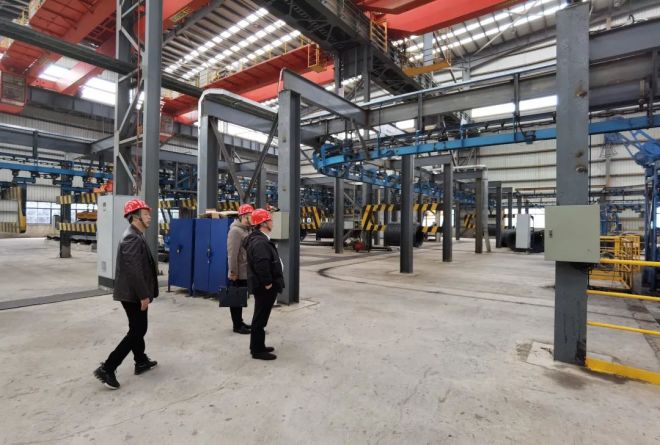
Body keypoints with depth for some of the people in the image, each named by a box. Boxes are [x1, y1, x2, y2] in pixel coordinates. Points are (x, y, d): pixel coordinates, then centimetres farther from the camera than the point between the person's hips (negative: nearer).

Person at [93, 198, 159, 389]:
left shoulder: (135, 235, 13)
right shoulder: (132, 238, -21)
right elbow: (134, 270, -26)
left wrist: (144, 293, 21)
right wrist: (144, 295, -22)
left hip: (133, 293, 10)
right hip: (133, 294, -10)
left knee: (138, 328, 19)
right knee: (136, 331, -2)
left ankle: (141, 362, 33)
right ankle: (107, 368, 4)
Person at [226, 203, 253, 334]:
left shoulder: (247, 230, 12)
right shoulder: (235, 230, -17)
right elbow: (232, 253, -21)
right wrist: (233, 272, -21)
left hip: (246, 272, 9)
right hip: (238, 274, -9)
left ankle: (240, 322, 30)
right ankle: (237, 326, 14)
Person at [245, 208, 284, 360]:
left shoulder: (259, 239, 13)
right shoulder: (260, 242, -23)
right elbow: (261, 265, -34)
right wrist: (267, 283, -24)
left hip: (263, 286, 11)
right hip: (264, 287, -11)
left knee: (260, 317, 19)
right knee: (260, 318, 1)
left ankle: (258, 346, 32)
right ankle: (257, 350, 13)